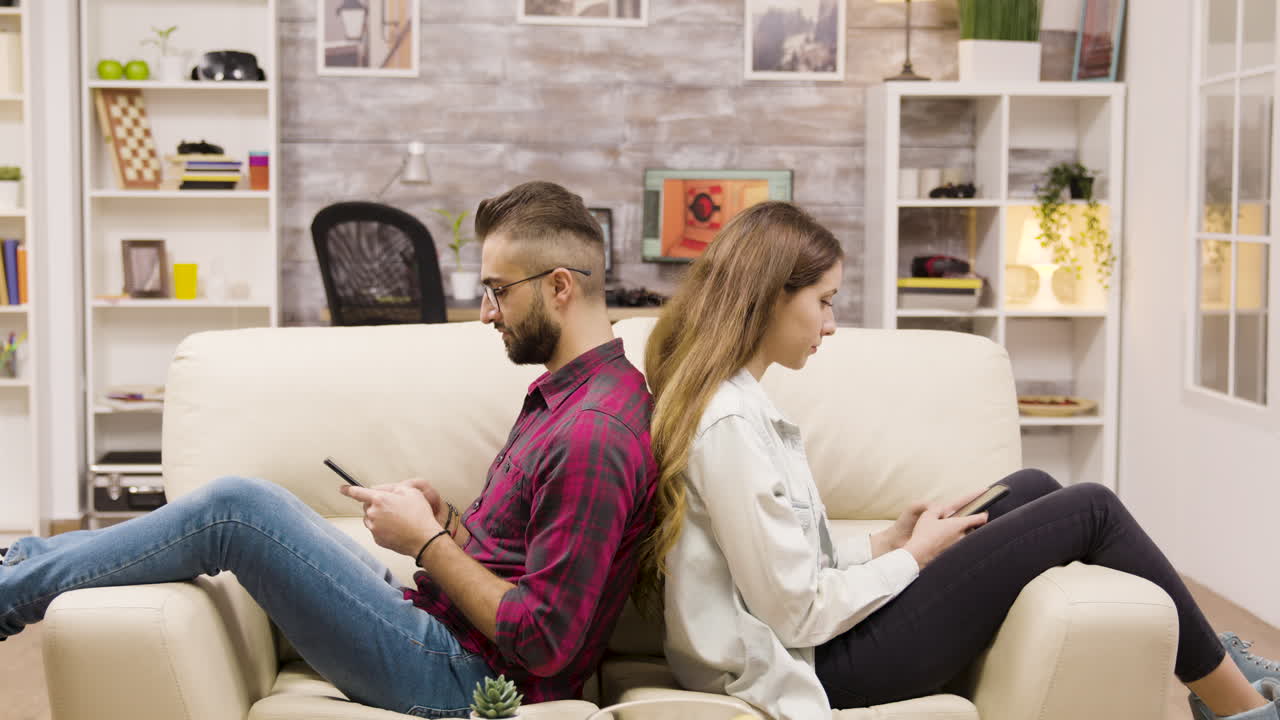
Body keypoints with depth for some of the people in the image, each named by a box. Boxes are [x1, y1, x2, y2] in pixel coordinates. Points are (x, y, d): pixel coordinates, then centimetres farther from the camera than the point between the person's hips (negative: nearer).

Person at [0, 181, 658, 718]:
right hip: (442, 635, 10)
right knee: (235, 509, 9)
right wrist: (446, 519, 2)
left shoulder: (592, 436, -21)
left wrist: (427, 541, -14)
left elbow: (544, 641, -23)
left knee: (239, 507, -14)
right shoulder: (562, 393, 13)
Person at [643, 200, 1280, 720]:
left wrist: (887, 542, 4)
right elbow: (797, 614, -23)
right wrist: (912, 556, -9)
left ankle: (1199, 654, 31)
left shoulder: (721, 399, 7)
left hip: (819, 637, 10)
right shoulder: (731, 426, -24)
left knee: (1033, 488, 17)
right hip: (824, 669, -10)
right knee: (1091, 508, -2)